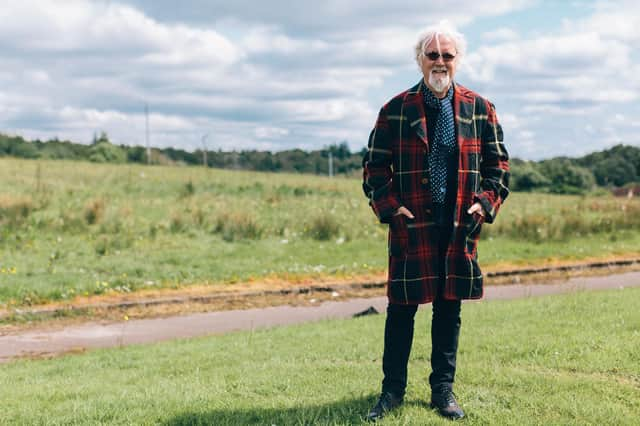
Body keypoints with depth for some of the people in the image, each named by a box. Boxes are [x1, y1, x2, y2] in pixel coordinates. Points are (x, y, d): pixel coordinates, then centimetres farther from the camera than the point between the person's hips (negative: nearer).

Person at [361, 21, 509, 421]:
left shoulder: (479, 109, 7)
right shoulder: (396, 110, 1)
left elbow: (498, 162, 11)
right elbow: (374, 164, 5)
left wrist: (486, 203, -2)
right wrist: (389, 206, -6)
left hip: (460, 226, 2)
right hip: (411, 225, -2)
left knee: (449, 309, 9)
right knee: (402, 309, 3)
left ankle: (443, 389, 21)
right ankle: (393, 390, 16)